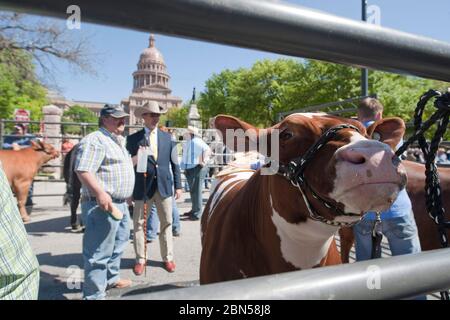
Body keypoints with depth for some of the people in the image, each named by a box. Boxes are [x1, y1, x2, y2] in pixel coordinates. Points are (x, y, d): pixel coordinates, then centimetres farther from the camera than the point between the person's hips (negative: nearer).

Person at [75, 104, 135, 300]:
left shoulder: (119, 141, 18)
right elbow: (83, 170, -24)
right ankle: (94, 294, 6)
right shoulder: (94, 140, -14)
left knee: (118, 245, 23)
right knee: (99, 252, -4)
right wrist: (100, 193, -31)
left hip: (120, 203, 11)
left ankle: (111, 278, 40)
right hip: (102, 204, -11)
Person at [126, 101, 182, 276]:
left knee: (166, 223, 9)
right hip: (143, 187, -2)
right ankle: (140, 259, 22)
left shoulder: (167, 137, 7)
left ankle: (168, 258, 24)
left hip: (164, 186, 2)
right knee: (139, 224, 7)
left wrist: (178, 185, 5)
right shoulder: (133, 138, -1)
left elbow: (174, 163, 8)